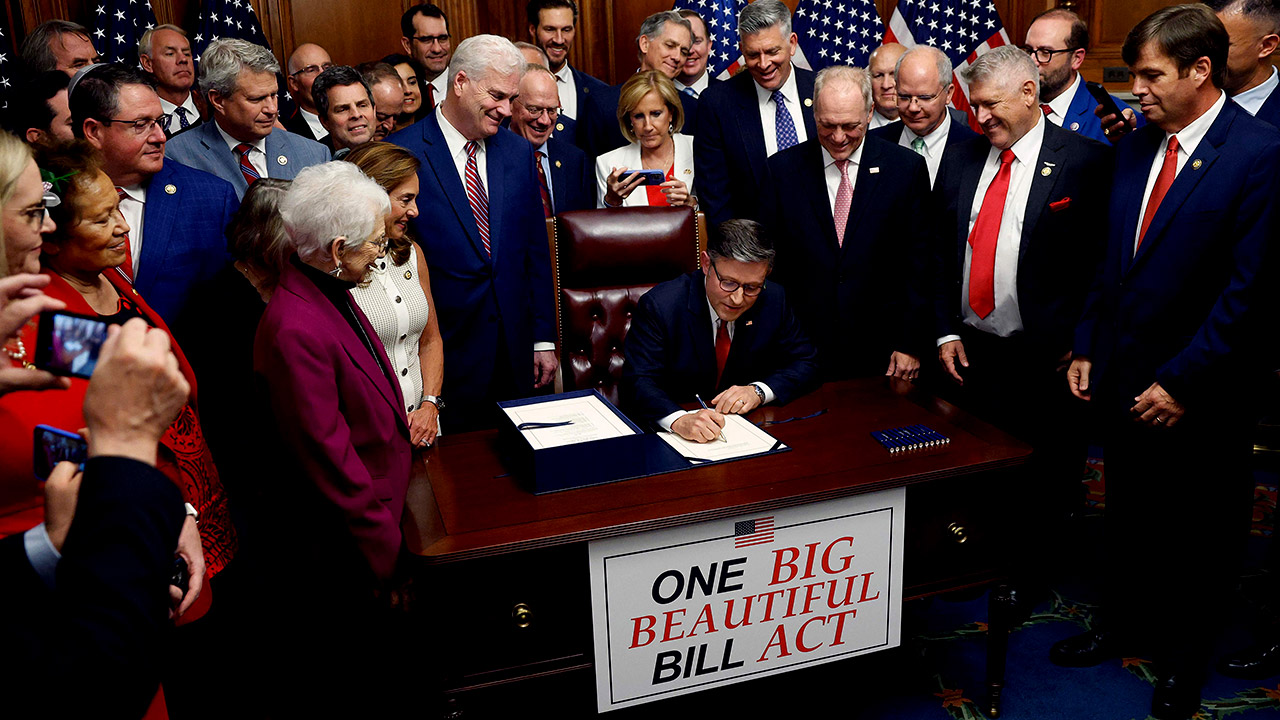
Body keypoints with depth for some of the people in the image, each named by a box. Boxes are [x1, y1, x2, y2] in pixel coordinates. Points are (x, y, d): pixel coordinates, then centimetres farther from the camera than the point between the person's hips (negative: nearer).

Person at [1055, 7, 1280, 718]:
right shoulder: (1134, 147, 5)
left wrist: (1182, 383, -17)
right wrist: (1086, 347, 8)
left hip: (1198, 392, -5)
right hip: (1122, 379, 6)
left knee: (1195, 533, 13)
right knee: (1127, 518, 19)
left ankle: (1182, 654, 34)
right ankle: (1126, 622, 41)